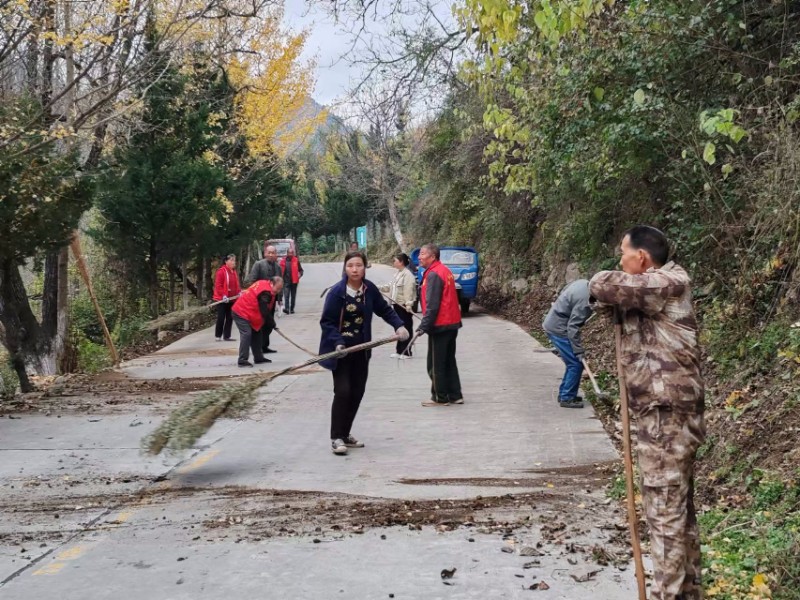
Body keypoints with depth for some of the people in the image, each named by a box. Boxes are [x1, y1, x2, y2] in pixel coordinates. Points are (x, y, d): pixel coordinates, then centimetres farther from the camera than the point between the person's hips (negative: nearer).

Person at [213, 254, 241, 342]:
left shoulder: (234, 272, 11)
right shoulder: (221, 271, -13)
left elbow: (236, 284, 18)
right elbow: (218, 285, -17)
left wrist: (239, 292, 1)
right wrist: (223, 295, -24)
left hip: (232, 299, 7)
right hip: (222, 299, -7)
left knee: (230, 318, 7)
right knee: (221, 318, -1)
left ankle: (227, 336, 13)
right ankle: (218, 336, 11)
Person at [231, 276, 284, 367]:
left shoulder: (263, 284, 6)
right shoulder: (265, 293, -25)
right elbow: (265, 312, -24)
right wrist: (272, 324, -12)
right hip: (241, 313, -11)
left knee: (256, 334, 14)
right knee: (246, 334, -18)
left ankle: (258, 357, 21)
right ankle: (243, 360, -19)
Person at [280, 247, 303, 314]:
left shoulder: (296, 260, 1)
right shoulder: (283, 260, 1)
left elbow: (300, 270, 7)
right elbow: (281, 271, 9)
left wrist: (300, 274, -11)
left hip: (294, 281, 1)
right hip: (286, 281, -1)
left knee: (293, 296, 10)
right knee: (286, 295, -12)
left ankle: (292, 309, 19)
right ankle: (287, 309, -19)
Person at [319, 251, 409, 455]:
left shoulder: (370, 289, -2)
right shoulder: (337, 292, -15)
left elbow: (385, 310, 9)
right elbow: (327, 321, -13)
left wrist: (399, 325, -6)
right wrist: (338, 342, -26)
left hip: (361, 350, 5)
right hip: (341, 350, -5)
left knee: (357, 392, 9)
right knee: (343, 391, -10)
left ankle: (345, 434, 23)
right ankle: (336, 438, -1)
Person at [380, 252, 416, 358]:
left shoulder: (407, 274, -15)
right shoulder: (399, 274, 16)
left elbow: (409, 290, -22)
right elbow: (391, 286, 22)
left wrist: (408, 304, -27)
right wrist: (381, 288, 13)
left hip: (404, 306, -10)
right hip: (397, 305, 10)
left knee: (406, 328, -3)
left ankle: (406, 352, 2)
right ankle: (399, 351, 22)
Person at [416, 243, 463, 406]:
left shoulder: (434, 274, -16)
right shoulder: (445, 271, 13)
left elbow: (432, 305, -22)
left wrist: (424, 326, -20)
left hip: (440, 326, -10)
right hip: (452, 324, 10)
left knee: (436, 364, 0)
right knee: (449, 362, 16)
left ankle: (440, 398, 5)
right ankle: (455, 395, 19)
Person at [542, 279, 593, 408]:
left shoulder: (584, 283, -1)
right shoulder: (585, 300, -27)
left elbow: (562, 294, 14)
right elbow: (573, 327, -25)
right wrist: (579, 351, -20)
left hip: (552, 323, 10)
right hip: (558, 329, -10)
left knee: (573, 363, 16)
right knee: (576, 363, -5)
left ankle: (564, 394, 24)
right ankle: (567, 398, 1)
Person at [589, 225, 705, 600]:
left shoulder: (667, 284, -16)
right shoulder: (653, 292, 14)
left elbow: (603, 285, -24)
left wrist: (603, 284, -3)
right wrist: (617, 304, 1)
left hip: (667, 417, -10)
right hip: (669, 414, 10)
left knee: (665, 512, -4)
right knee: (678, 510, 16)